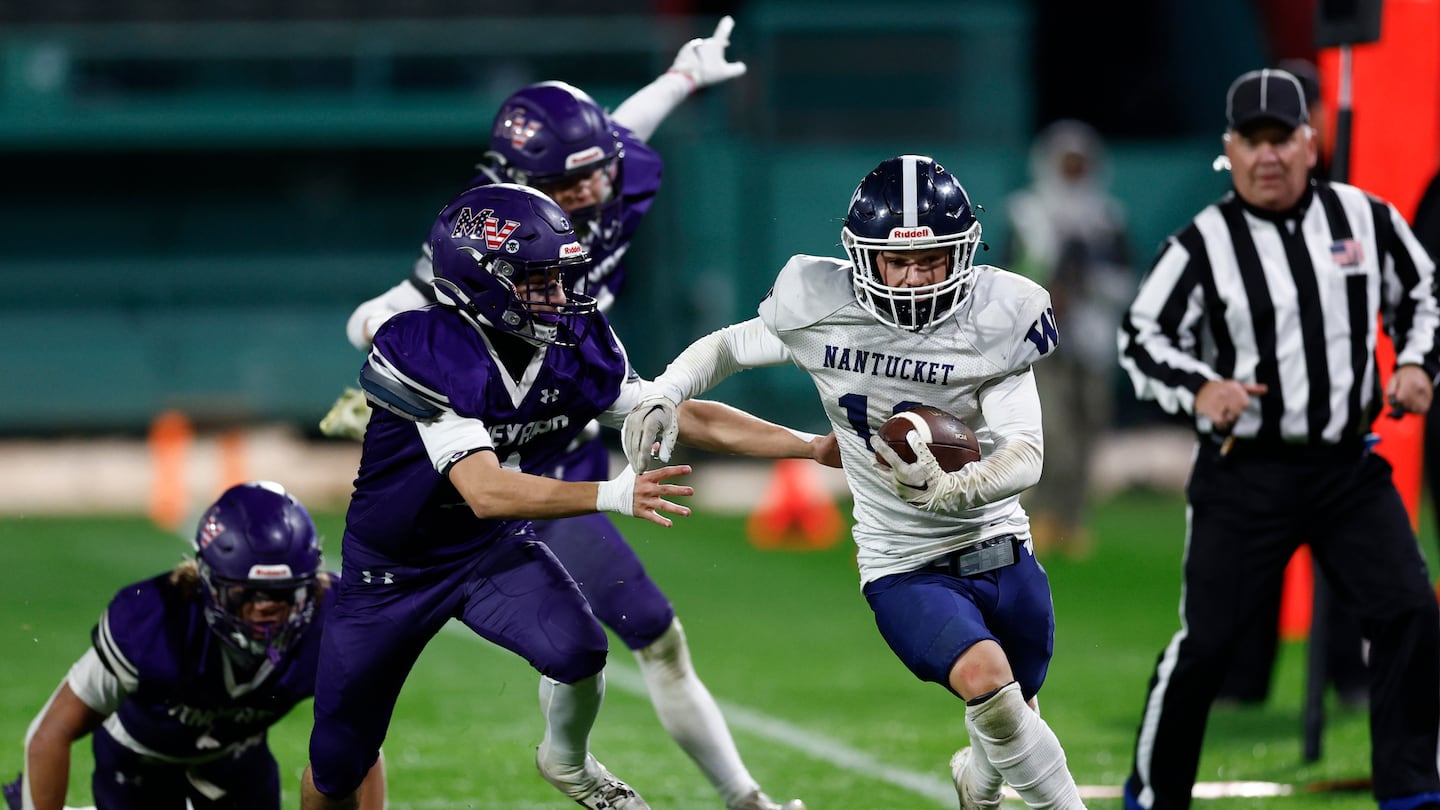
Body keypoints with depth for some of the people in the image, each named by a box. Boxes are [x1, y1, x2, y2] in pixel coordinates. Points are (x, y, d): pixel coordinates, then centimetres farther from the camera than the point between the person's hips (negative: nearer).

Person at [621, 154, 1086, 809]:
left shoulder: (994, 323, -14)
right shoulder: (821, 313, -11)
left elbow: (1025, 454, -20)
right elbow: (728, 347, 9)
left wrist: (950, 491, -40)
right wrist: (662, 398, -9)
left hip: (1001, 549, 2)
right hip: (904, 567, -2)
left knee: (1010, 718, 20)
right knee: (986, 680, -29)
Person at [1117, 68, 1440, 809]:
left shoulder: (1366, 218, 2)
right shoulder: (1202, 244, -7)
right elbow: (1141, 338, -4)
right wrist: (1199, 389, -22)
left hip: (1350, 469, 3)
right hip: (1244, 475, -3)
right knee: (1206, 641, -3)